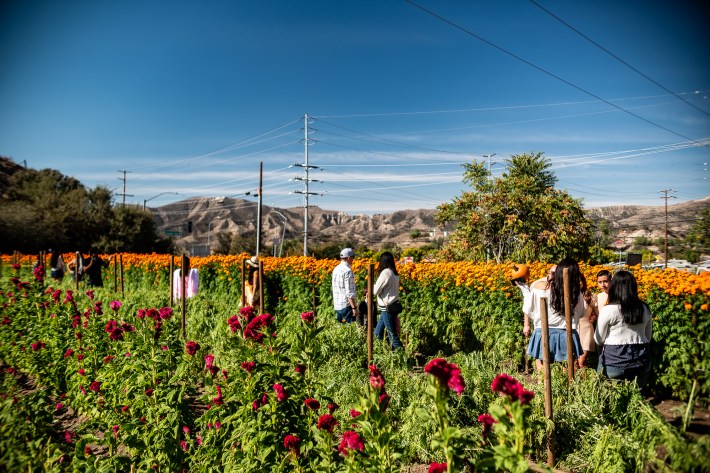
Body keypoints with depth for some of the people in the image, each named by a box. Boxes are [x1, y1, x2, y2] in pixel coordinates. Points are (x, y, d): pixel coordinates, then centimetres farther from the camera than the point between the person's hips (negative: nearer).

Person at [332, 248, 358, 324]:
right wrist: (354, 307, -16)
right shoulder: (348, 271, -15)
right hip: (346, 305, -8)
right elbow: (349, 292, -19)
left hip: (337, 305, 8)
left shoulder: (336, 269, 11)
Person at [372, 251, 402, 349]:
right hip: (393, 306, 9)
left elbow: (376, 291, -14)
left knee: (392, 335, -2)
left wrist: (372, 285, 4)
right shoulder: (395, 274, 9)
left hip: (387, 308, -9)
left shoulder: (385, 273, -18)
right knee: (378, 333, 17)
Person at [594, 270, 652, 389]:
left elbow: (599, 340, -2)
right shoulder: (645, 309, 3)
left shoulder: (607, 310, -12)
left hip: (614, 362, -5)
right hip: (641, 361, 5)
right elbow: (648, 338, 16)